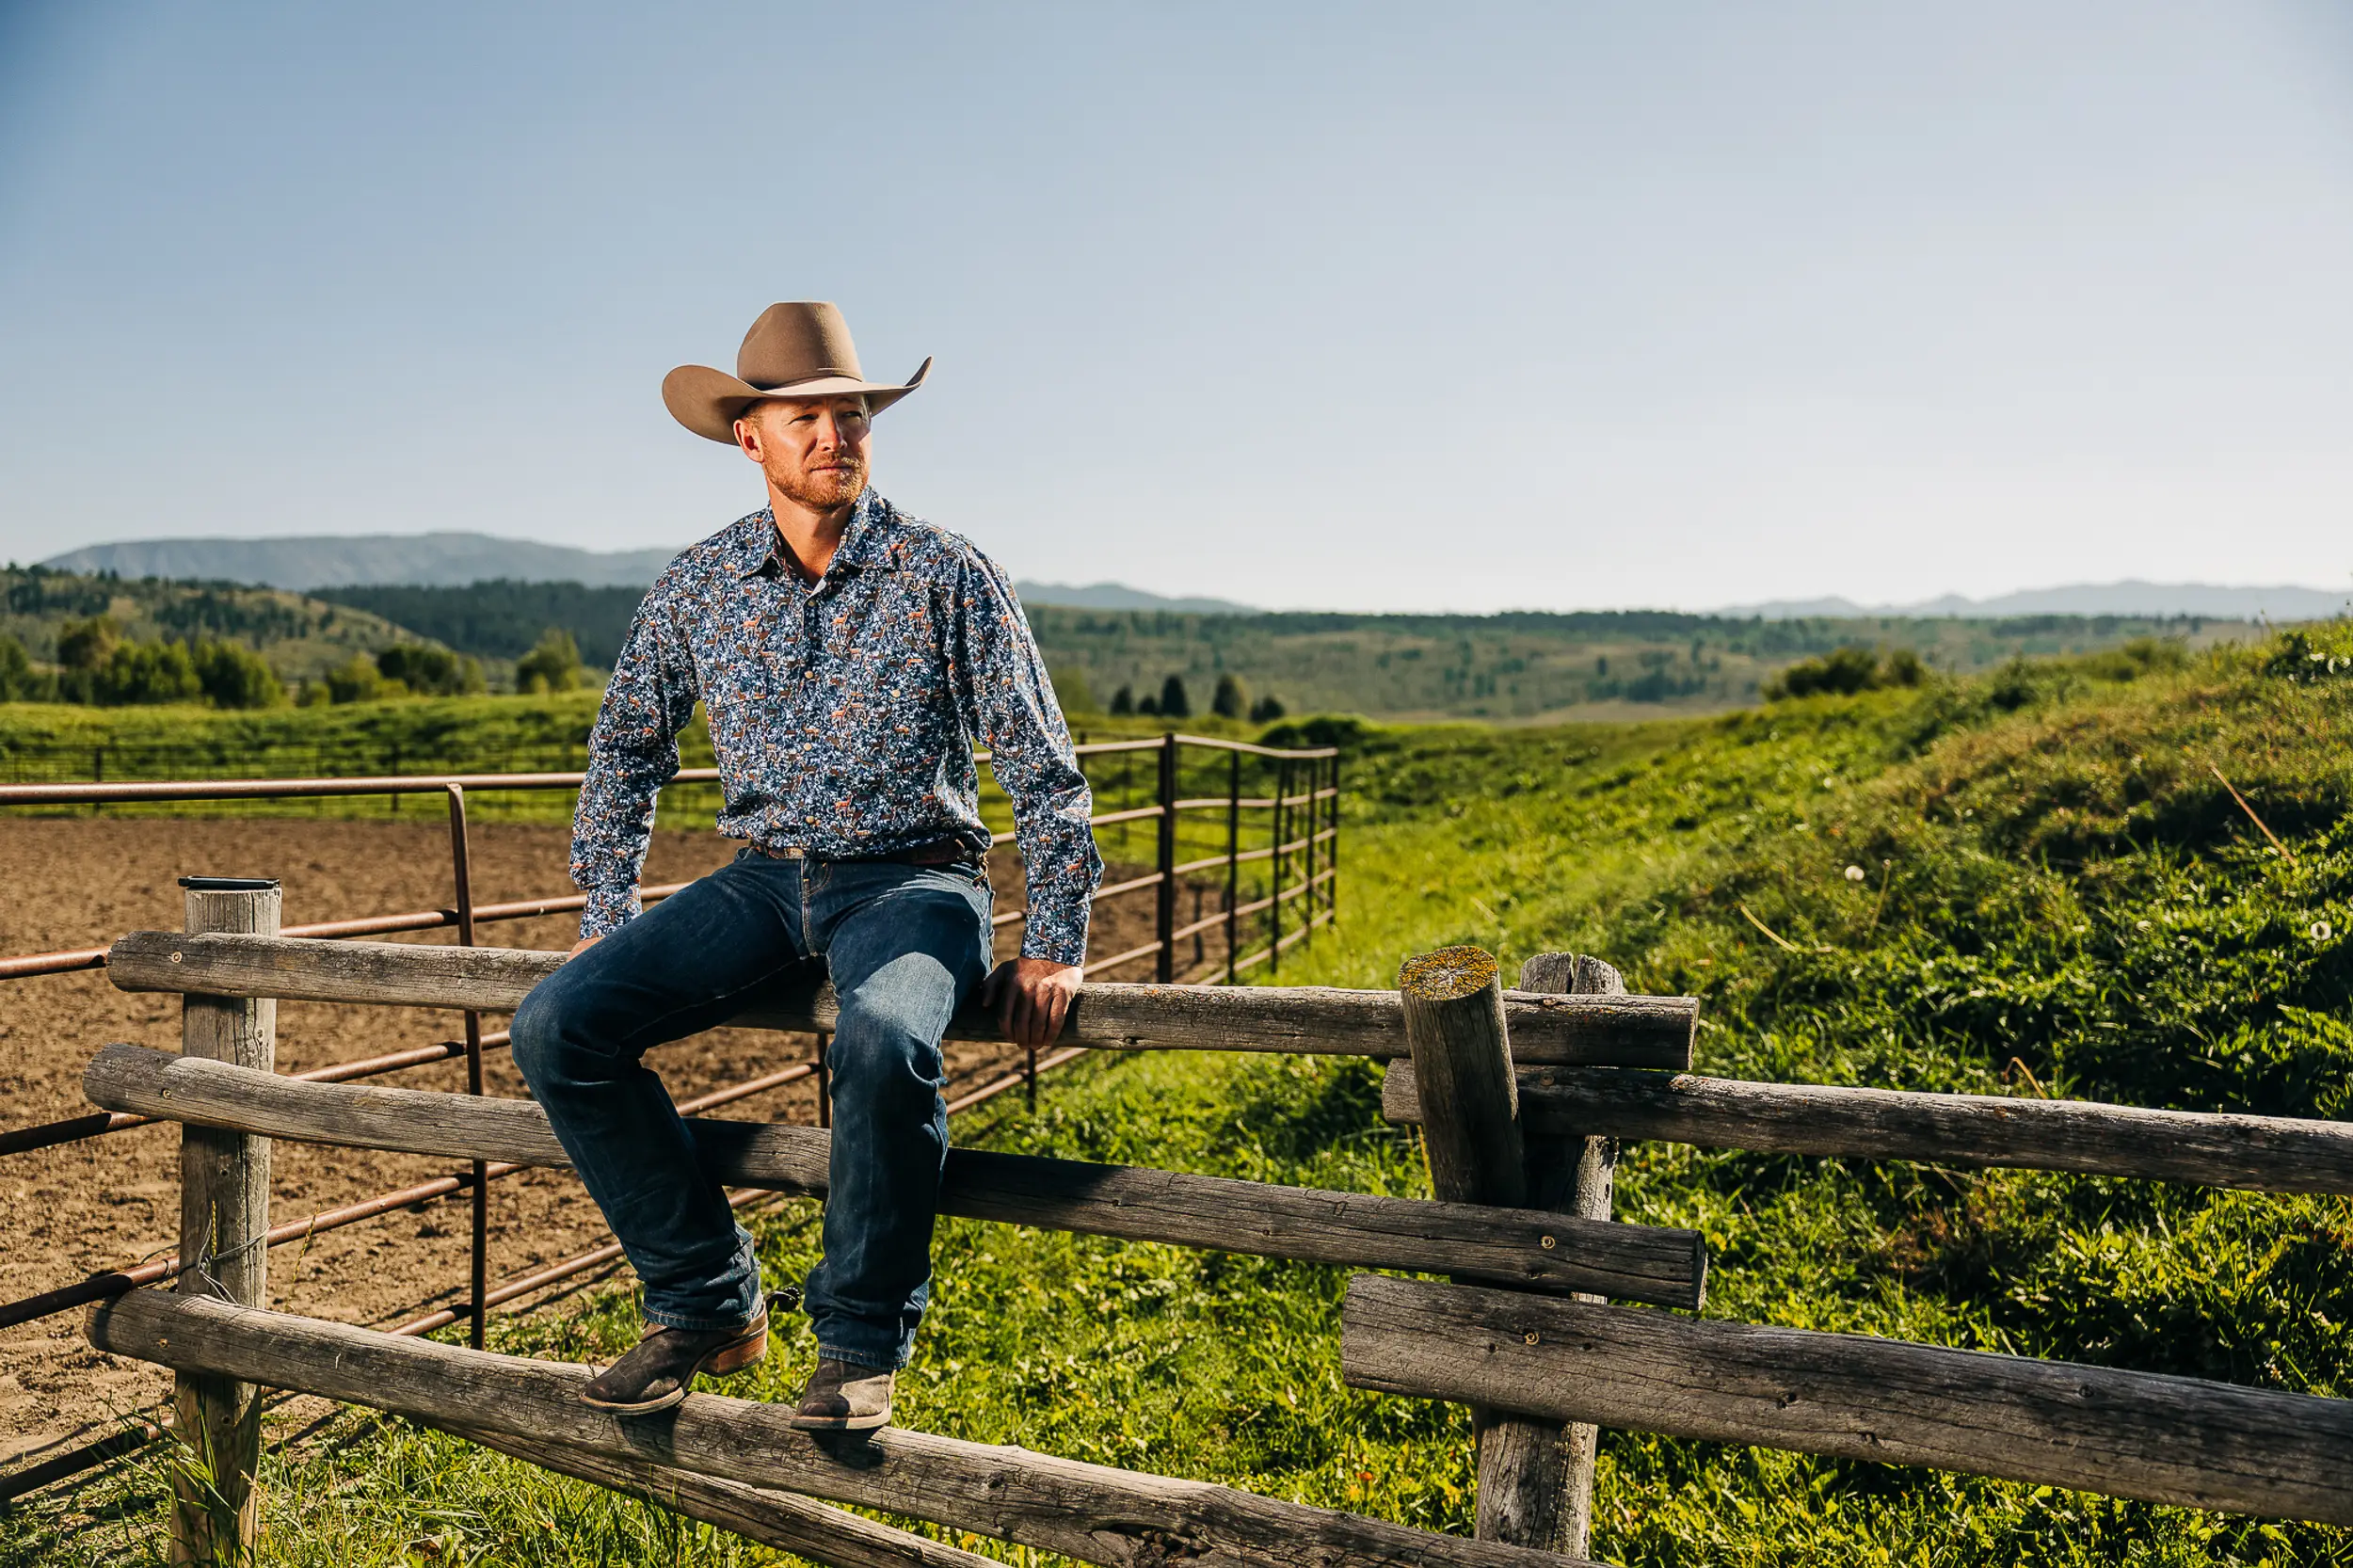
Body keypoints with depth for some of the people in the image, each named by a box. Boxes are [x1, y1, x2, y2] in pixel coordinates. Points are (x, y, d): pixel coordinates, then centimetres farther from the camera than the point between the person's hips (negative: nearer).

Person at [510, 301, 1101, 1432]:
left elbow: (1040, 765, -5)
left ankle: (861, 1342, -11)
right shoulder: (697, 586, 4)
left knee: (884, 1043, -36)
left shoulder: (944, 575, -6)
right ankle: (706, 1304, 1)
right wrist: (607, 916, 11)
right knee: (557, 1026, -14)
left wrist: (1055, 944, -11)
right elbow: (626, 745, 17)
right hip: (764, 875, 4)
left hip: (915, 878, -4)